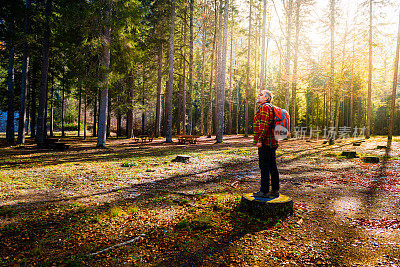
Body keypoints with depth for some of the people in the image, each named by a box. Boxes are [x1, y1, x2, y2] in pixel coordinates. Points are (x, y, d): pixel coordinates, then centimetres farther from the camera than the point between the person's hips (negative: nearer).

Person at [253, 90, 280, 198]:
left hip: (265, 143, -10)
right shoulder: (271, 108, 22)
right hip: (272, 143, 10)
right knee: (272, 167, 11)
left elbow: (264, 125, -20)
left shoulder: (265, 107, -10)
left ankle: (264, 191, -1)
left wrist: (259, 140, -22)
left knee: (264, 167, -6)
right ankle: (275, 190, 17)